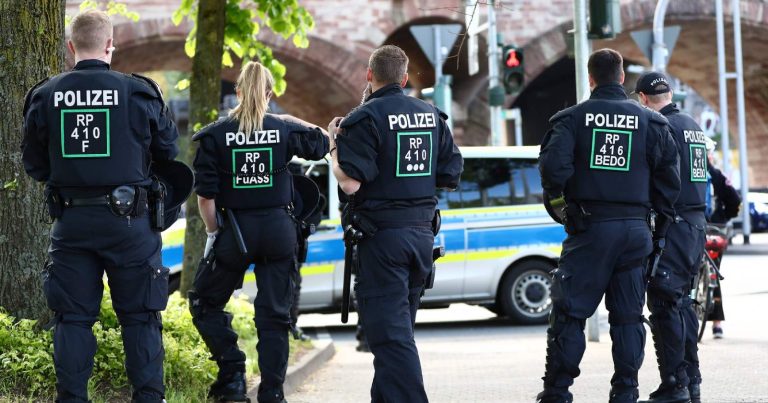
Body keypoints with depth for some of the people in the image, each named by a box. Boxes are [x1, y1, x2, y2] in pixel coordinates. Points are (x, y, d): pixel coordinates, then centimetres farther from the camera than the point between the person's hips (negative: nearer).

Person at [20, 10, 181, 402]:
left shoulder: (45, 96, -2)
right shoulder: (137, 92, -7)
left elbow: (34, 165, 6)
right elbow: (167, 149, 4)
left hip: (70, 220, 2)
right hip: (128, 221, -1)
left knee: (73, 316, 9)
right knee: (139, 315, 7)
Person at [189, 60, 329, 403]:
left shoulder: (215, 134, -5)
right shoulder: (285, 129, -1)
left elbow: (205, 195, -7)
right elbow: (321, 145, 20)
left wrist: (212, 233, 3)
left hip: (235, 231, -2)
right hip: (279, 231, 2)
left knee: (205, 302, 15)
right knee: (274, 314, 8)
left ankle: (232, 373, 3)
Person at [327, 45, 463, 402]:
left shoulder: (364, 119, -12)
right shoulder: (432, 116, 9)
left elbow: (350, 183, -19)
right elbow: (451, 176, 11)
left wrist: (334, 144, -4)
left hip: (382, 238, -7)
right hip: (422, 235, 7)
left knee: (391, 335, -8)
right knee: (398, 328, 19)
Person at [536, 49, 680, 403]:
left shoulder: (572, 118, -1)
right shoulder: (650, 122, 6)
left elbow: (553, 165, -14)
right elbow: (669, 177, 5)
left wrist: (557, 197, 7)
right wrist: (660, 228, 13)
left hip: (589, 228, -2)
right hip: (635, 231, 2)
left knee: (569, 311, 2)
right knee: (628, 315, 8)